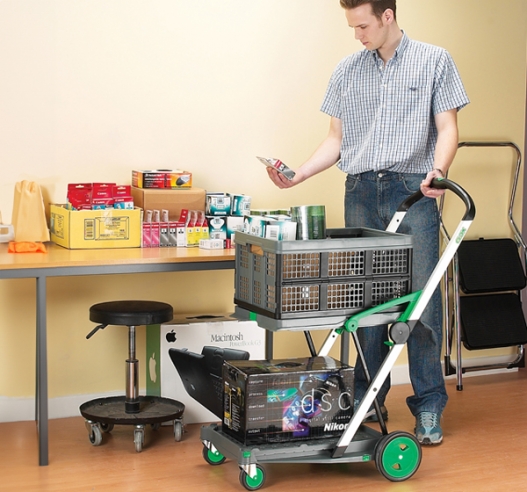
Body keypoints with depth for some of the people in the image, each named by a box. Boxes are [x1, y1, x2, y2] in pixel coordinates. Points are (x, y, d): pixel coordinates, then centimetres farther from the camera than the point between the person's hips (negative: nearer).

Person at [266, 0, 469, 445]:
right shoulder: (347, 71, 16)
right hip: (361, 194, 3)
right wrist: (299, 175, 3)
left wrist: (438, 170, -19)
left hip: (414, 191, -3)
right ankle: (367, 398, 15)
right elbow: (336, 138, 17)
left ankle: (429, 407, 2)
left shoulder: (434, 61, 6)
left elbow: (447, 128, 0)